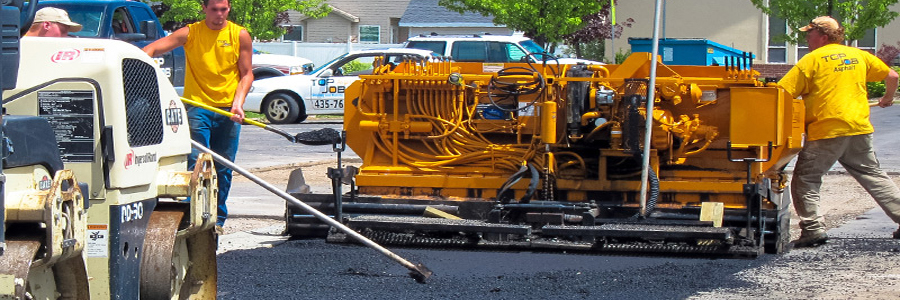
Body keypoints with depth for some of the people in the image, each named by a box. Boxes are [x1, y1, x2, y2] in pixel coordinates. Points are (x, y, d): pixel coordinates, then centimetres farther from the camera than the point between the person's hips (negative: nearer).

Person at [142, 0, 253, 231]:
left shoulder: (240, 36, 5)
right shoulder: (190, 33, 1)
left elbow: (246, 74, 6)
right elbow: (152, 49, -7)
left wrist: (238, 103, -10)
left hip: (228, 110, 2)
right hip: (197, 106, -1)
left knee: (223, 168, 5)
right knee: (195, 164, -10)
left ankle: (217, 219, 14)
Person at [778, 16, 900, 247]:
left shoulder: (812, 60, -2)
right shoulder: (858, 55, 14)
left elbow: (782, 93, -8)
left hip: (826, 131, -5)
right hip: (860, 128, 6)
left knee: (805, 178, 3)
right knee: (873, 176, 14)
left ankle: (813, 228, -7)